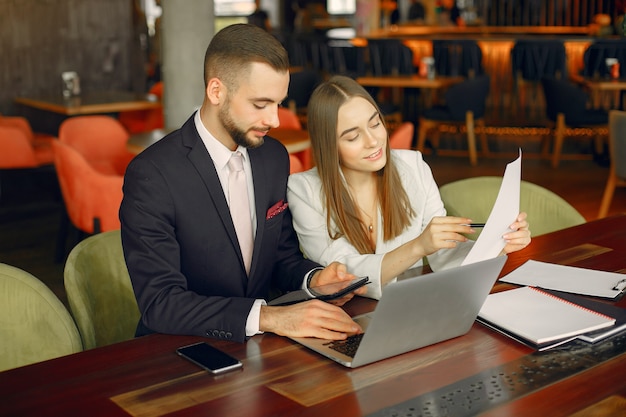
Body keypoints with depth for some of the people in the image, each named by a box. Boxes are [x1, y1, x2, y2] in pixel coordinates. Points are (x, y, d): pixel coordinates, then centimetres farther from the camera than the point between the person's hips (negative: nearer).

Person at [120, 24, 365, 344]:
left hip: (258, 343, 6)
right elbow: (160, 303, -22)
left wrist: (313, 278, -7)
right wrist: (267, 317, -31)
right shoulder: (151, 175, -17)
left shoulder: (275, 157, 3)